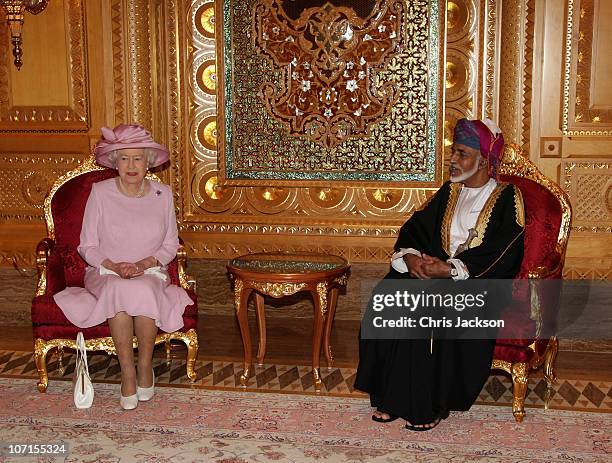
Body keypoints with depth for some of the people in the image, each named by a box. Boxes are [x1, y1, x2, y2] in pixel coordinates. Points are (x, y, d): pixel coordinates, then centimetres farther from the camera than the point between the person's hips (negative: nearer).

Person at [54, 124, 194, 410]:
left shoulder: (162, 194, 4)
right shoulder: (100, 193, -1)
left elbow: (171, 245, 8)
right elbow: (87, 246, 2)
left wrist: (146, 263, -12)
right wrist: (115, 267, -16)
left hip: (150, 272, 1)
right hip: (106, 273, -1)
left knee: (143, 292, -36)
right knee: (119, 290, -37)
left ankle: (145, 366, -15)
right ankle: (128, 375, -26)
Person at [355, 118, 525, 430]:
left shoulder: (506, 199, -2)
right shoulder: (450, 191, 16)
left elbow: (500, 255, -13)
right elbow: (416, 226, 11)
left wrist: (450, 270, -21)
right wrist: (410, 255, -12)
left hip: (480, 282, -5)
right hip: (436, 270, 6)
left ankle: (430, 405, -17)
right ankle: (391, 396, -16)